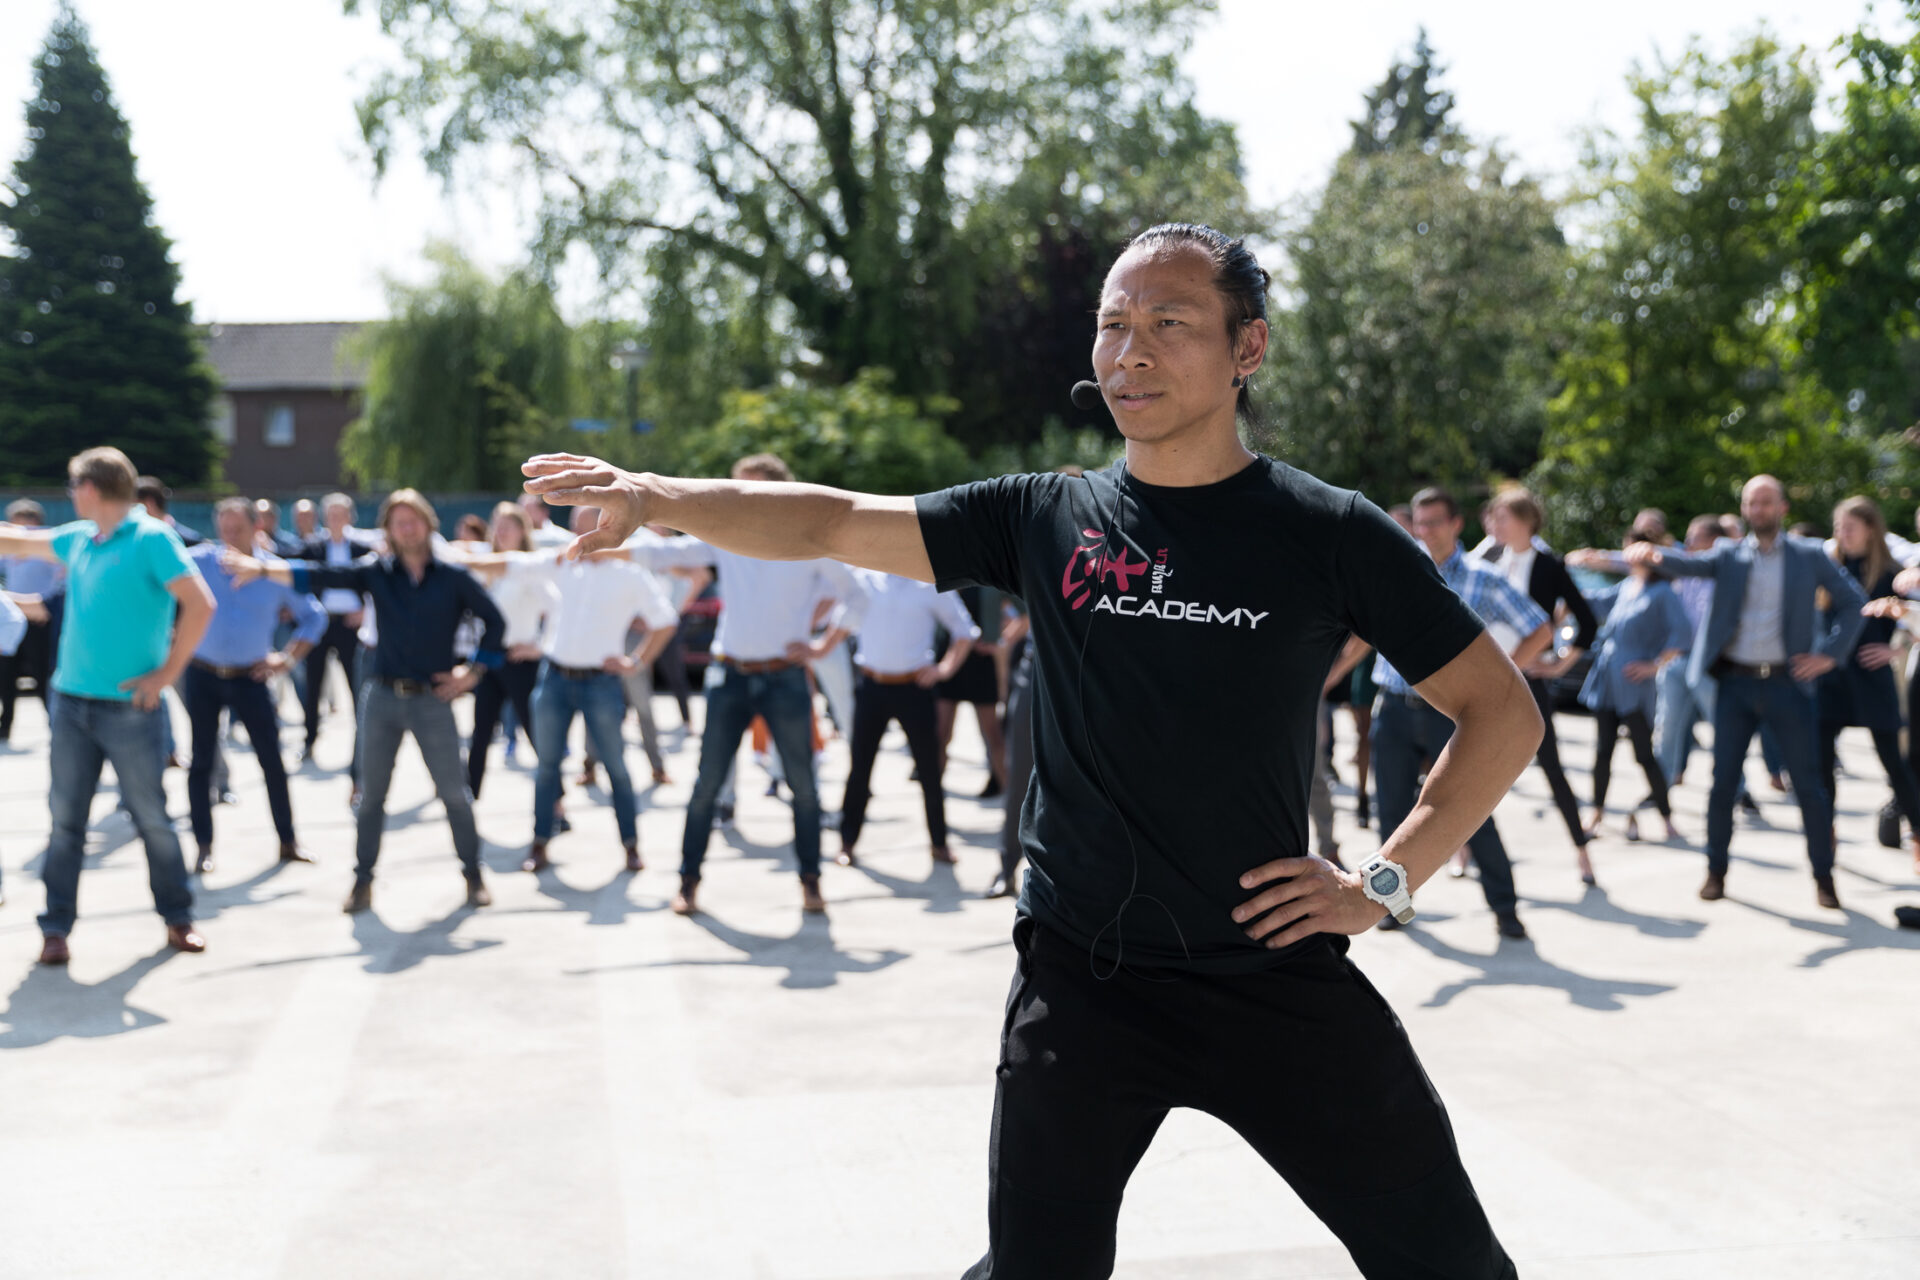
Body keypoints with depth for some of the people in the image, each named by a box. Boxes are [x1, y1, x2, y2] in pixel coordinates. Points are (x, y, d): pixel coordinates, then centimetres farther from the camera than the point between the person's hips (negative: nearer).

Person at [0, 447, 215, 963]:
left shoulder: (151, 538, -11)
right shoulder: (79, 540, 9)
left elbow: (200, 605, -18)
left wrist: (166, 673, -17)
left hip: (129, 707, -6)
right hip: (71, 702, 6)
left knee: (153, 818, 4)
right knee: (66, 819, 7)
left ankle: (178, 918, 18)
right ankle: (55, 928, 14)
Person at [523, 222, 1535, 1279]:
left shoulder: (1329, 532, -3)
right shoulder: (1045, 519, 3)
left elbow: (1503, 713, 1)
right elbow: (829, 524, -1)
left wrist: (1385, 882, -7)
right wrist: (653, 497, -15)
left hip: (1273, 973, -1)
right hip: (1079, 982, 1)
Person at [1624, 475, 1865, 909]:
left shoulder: (1809, 556, 5)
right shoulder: (1729, 555, 7)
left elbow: (1853, 600, 7)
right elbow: (1690, 563, -11)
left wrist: (1831, 653, -3)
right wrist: (1653, 554, -32)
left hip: (1787, 682, -1)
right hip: (1735, 683, 1)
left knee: (1808, 783, 2)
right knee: (1723, 781, 4)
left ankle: (1824, 877, 14)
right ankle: (1716, 871, 16)